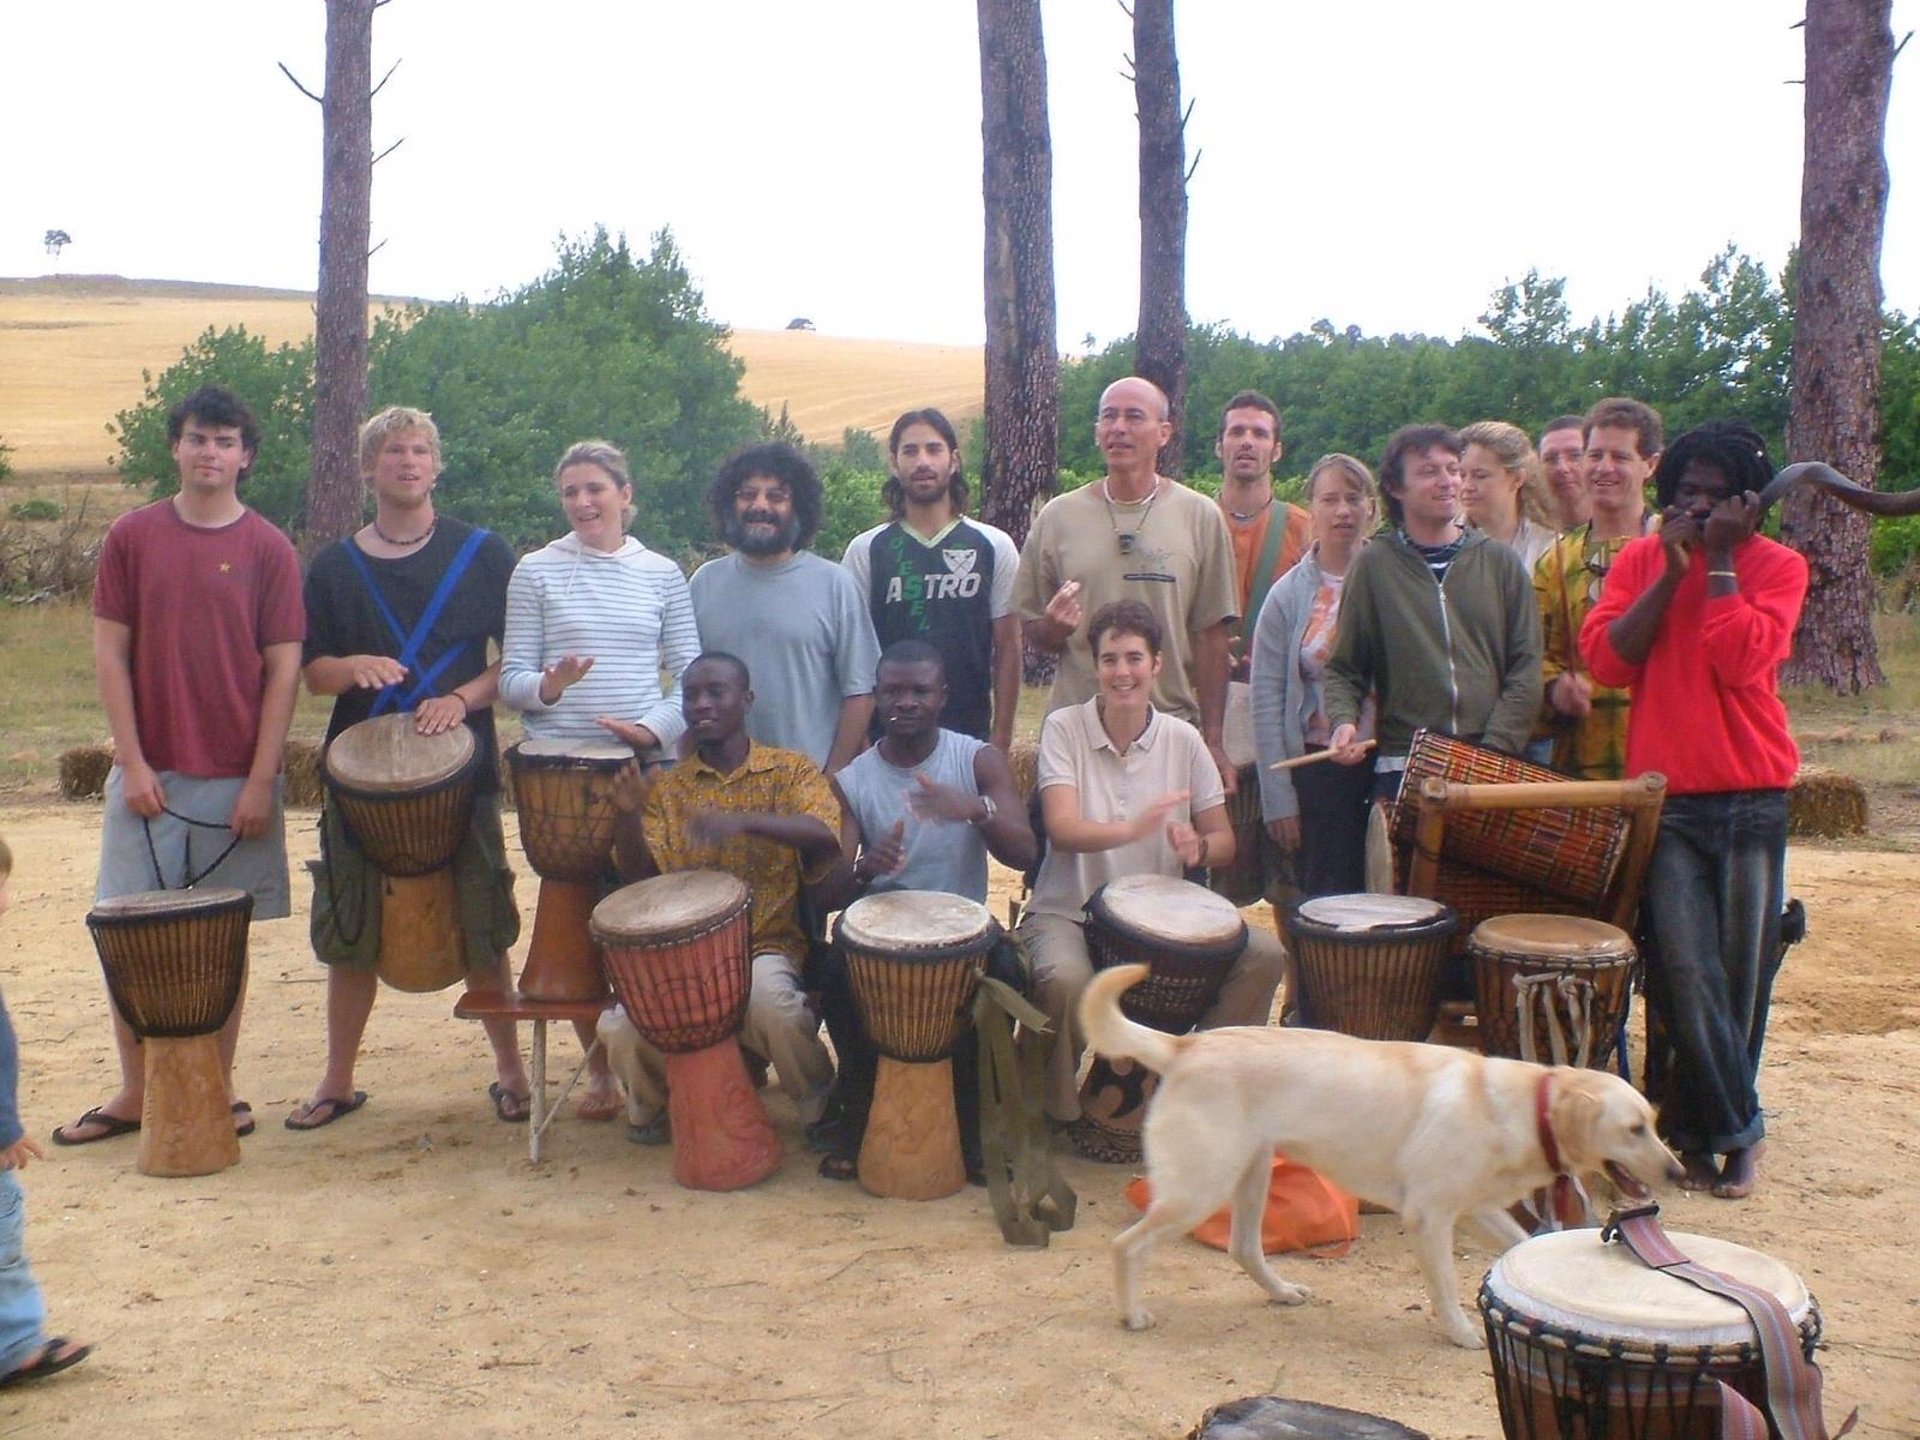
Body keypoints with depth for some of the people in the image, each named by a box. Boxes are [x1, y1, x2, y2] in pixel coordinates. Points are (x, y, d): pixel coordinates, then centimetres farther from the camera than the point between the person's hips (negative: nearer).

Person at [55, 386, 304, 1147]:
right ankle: (134, 1092, 19)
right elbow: (109, 653, 2)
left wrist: (261, 781, -8)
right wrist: (132, 762, -6)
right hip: (148, 773, 1)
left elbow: (283, 669, -3)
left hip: (237, 779, -1)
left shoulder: (269, 549, -1)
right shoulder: (132, 536, 2)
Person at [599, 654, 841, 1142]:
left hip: (768, 945, -2)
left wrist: (744, 821, -34)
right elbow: (640, 878, 2)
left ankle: (823, 1114, -5)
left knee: (774, 1006, -35)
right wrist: (630, 813, -16)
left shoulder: (790, 770, 2)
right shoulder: (666, 786, 10)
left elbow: (825, 837, -19)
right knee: (621, 1026, -24)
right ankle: (652, 1110, 11)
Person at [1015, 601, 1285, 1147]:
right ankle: (1063, 1109, -5)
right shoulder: (1064, 728, -6)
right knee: (1067, 978, -35)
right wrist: (1132, 829, -39)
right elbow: (1062, 830, -19)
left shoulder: (1182, 739, 2)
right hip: (1067, 910, -3)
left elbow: (1224, 840, 7)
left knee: (1265, 955, -14)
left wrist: (1198, 847, -19)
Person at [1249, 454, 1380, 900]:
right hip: (1318, 769, -1)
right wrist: (1278, 798, -6)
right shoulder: (1289, 595, 1)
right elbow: (1267, 702, -1)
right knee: (1327, 902, 3)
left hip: (1390, 763, 1)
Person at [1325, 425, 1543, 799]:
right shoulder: (1373, 565, 5)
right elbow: (1345, 668, 7)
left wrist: (1494, 749, -8)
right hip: (1402, 771, -1)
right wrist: (1344, 721, -12)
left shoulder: (1500, 562, 8)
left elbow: (1526, 669, 3)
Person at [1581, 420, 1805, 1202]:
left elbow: (1740, 659, -15)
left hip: (1752, 801, 0)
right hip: (1665, 799, 0)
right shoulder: (1640, 559, 8)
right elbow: (1606, 659, -6)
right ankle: (1737, 1126, 10)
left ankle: (1697, 1126, 22)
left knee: (1742, 973, 6)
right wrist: (1671, 569, -8)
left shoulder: (1777, 566, 2)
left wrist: (1719, 560, -11)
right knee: (1687, 973, -5)